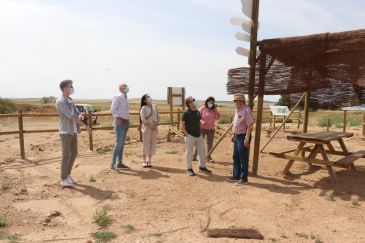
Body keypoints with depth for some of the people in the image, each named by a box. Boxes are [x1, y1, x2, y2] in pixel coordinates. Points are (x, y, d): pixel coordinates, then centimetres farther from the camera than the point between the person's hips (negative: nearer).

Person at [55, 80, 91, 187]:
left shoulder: (70, 101, 16)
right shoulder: (60, 101, -14)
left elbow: (77, 114, 10)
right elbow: (71, 116, -19)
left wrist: (80, 117, -17)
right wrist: (85, 126, -14)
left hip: (73, 131, 9)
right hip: (65, 132, -9)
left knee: (74, 154, 12)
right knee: (66, 155, -2)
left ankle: (68, 175, 26)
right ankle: (63, 179, 10)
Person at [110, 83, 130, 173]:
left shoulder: (125, 97, 15)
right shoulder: (117, 97, -9)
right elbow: (113, 110, -17)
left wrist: (127, 121, 11)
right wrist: (120, 120, -18)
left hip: (126, 122, 8)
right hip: (120, 123, -8)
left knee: (122, 143, 10)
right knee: (118, 143, -12)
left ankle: (119, 163, 16)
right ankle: (112, 164, -6)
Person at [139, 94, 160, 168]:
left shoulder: (155, 106, 9)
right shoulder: (144, 108, -5)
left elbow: (158, 117, 10)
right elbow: (143, 119, -10)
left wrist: (156, 125, -5)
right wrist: (151, 126, -15)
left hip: (154, 128, 4)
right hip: (146, 127, -4)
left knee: (153, 143, 5)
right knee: (146, 143, -2)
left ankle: (149, 160, 15)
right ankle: (144, 161, 9)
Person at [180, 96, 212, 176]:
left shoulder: (198, 112, 7)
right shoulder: (186, 113, -12)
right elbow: (181, 125, -11)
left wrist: (199, 131, 11)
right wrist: (187, 134, -14)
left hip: (199, 135, 6)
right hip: (190, 136, -6)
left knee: (202, 151, 10)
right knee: (189, 153, 5)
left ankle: (202, 167, 27)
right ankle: (189, 169, 19)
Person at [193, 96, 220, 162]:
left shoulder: (214, 110, 9)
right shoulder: (202, 109, -3)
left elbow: (218, 118, -1)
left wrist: (215, 110, -8)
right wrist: (201, 122, -24)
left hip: (211, 129, 4)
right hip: (202, 128, -4)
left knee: (210, 143, 7)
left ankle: (208, 157, 18)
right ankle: (194, 156, 7)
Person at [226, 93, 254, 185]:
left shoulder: (246, 110, -16)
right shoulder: (238, 109, 13)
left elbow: (250, 125, -21)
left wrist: (247, 139, -23)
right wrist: (234, 135, 20)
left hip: (243, 137, -10)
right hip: (237, 136, 10)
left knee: (243, 159, 0)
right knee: (236, 157, 15)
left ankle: (244, 178, 10)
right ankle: (236, 176, 26)